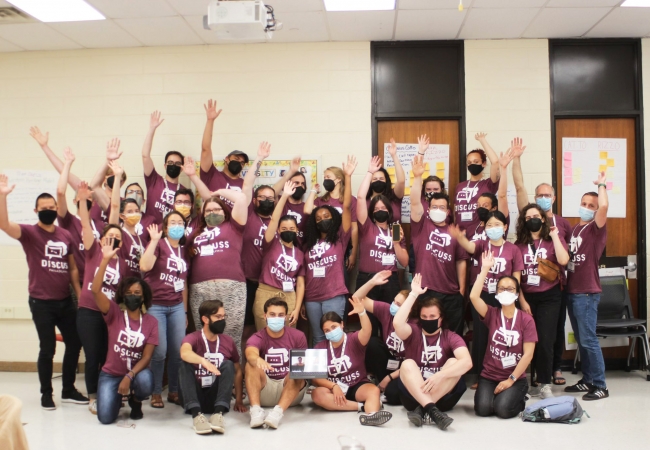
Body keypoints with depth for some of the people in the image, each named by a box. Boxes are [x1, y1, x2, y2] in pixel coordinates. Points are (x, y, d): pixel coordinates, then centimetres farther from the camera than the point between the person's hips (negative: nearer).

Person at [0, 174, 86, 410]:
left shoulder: (66, 235, 7)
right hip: (41, 303, -5)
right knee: (48, 348, 1)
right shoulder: (29, 232, -5)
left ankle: (69, 390, 25)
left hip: (65, 301, 5)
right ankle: (46, 393, 19)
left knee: (74, 343, 10)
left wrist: (80, 294, 7)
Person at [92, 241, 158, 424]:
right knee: (106, 417, -18)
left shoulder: (151, 321, -4)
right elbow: (96, 290, -21)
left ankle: (135, 402, 4)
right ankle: (118, 396, 20)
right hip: (111, 373, 0)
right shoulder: (114, 314, -6)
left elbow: (147, 356, -8)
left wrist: (129, 376, -23)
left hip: (137, 371, 0)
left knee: (145, 383, -35)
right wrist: (105, 260, -30)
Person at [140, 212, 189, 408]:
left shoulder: (184, 251, 13)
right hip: (155, 305, -5)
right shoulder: (158, 244, -5)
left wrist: (185, 311, 17)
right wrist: (154, 240, -20)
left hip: (176, 306, 5)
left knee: (178, 351, 3)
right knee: (159, 351, -4)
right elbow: (144, 266, -23)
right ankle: (156, 393, 12)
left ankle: (174, 391, 17)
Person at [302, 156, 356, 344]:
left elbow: (346, 207, -9)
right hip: (311, 298, 4)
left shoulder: (340, 238, 0)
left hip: (334, 297, -4)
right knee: (318, 339, 13)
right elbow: (303, 273, 13)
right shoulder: (309, 243, 10)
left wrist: (348, 176, -15)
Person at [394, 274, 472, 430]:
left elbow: (467, 362, -18)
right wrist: (413, 294, -16)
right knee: (407, 364, -26)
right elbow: (397, 323, -21)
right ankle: (433, 411, -43)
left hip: (443, 396, 0)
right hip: (414, 395, 0)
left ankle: (422, 410, -34)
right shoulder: (413, 333, 4)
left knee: (454, 362, -23)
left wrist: (440, 375, -33)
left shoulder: (451, 337, 2)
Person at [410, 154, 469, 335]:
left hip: (451, 294, 2)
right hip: (425, 291, -2)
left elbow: (461, 261, 7)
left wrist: (462, 289, 5)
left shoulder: (455, 232, 5)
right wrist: (417, 176, -25)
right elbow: (415, 203, -13)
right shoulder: (422, 226, 2)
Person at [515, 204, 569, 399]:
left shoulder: (553, 239, 1)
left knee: (545, 341, -5)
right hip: (525, 297, 2)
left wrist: (554, 236, -12)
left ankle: (545, 384, 3)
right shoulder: (519, 244, 5)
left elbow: (563, 260, -18)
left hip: (549, 296, -2)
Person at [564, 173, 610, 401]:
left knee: (588, 339, -6)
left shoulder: (596, 228, -6)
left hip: (587, 292, -7)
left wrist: (601, 184, -9)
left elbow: (604, 205, -24)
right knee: (580, 340, 12)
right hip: (571, 291, 7)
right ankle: (588, 380, 22)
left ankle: (601, 385, 2)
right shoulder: (574, 229, 14)